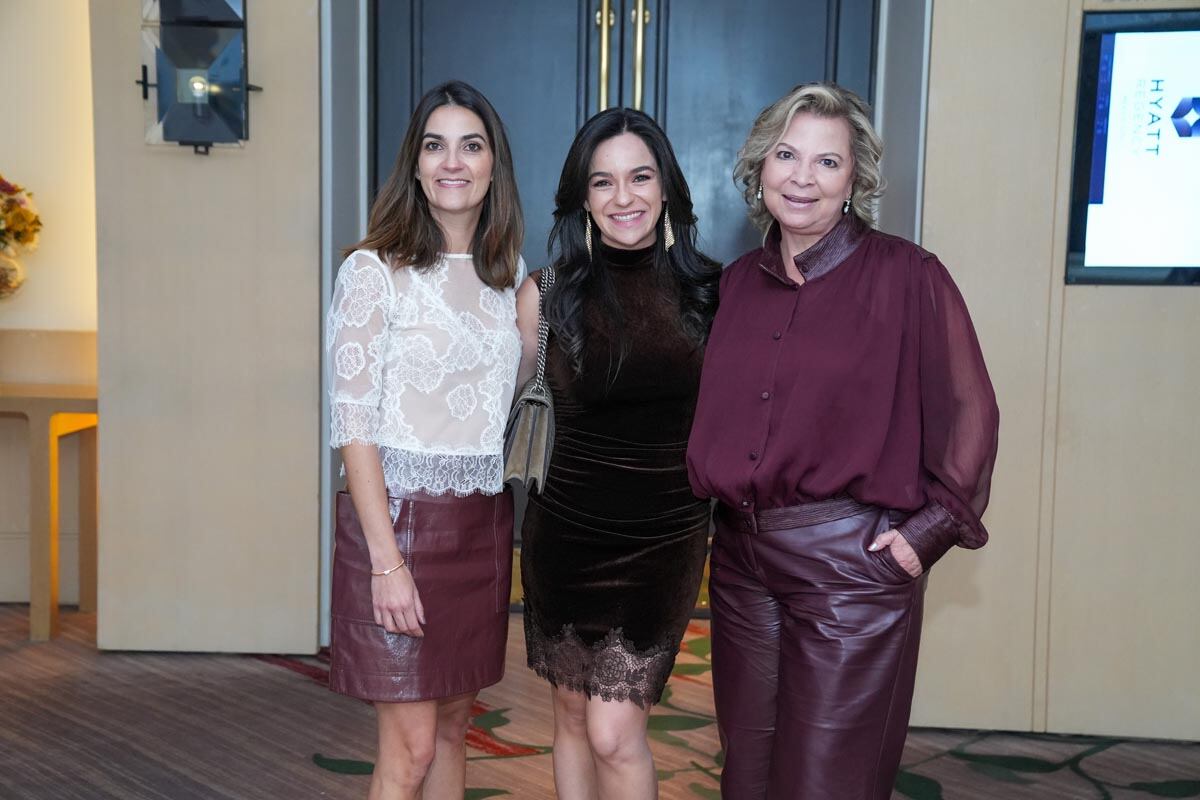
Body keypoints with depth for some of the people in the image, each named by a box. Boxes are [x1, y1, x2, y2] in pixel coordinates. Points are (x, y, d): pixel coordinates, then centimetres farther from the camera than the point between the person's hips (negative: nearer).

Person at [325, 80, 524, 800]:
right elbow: (353, 427, -12)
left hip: (484, 519, 6)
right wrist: (386, 561, -17)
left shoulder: (510, 273, 9)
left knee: (453, 726, 15)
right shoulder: (375, 271, -8)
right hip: (401, 513, -6)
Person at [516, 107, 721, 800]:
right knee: (573, 715, 14)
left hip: (667, 536, -1)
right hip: (567, 529, 1)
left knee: (614, 735, -5)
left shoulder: (709, 292, -2)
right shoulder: (546, 294, -4)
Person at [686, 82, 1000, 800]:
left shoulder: (907, 275, -8)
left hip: (853, 562, -5)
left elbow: (970, 412, -7)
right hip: (741, 558, 6)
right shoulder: (739, 282, 8)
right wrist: (711, 490, 8)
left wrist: (930, 529, -11)